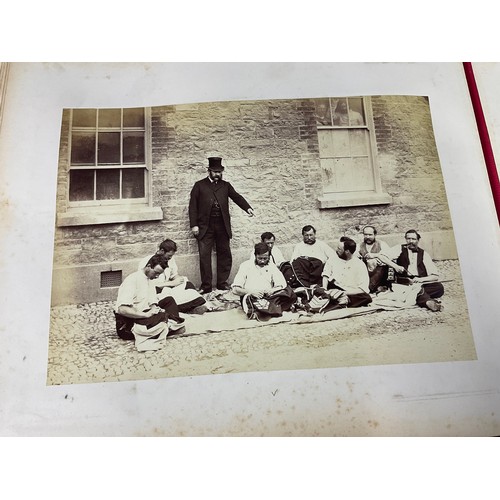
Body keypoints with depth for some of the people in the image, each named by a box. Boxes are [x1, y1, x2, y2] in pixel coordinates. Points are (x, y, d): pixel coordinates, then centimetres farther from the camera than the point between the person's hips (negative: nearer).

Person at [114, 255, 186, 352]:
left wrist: (154, 310, -16)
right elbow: (122, 309, -29)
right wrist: (146, 314, -30)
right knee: (162, 316, -35)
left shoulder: (149, 280, 11)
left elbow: (152, 303, 8)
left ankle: (174, 326, -13)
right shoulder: (132, 279, -19)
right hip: (126, 324, -10)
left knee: (169, 300, 4)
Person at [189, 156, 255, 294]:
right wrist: (194, 225, -5)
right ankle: (206, 285, 3)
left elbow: (237, 197, 2)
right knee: (204, 255, -4)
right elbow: (193, 206, 3)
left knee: (224, 254, 5)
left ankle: (222, 283, 17)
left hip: (222, 226, 3)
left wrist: (248, 208, -17)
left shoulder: (226, 185, 15)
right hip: (205, 226, -2)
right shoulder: (199, 185, 7)